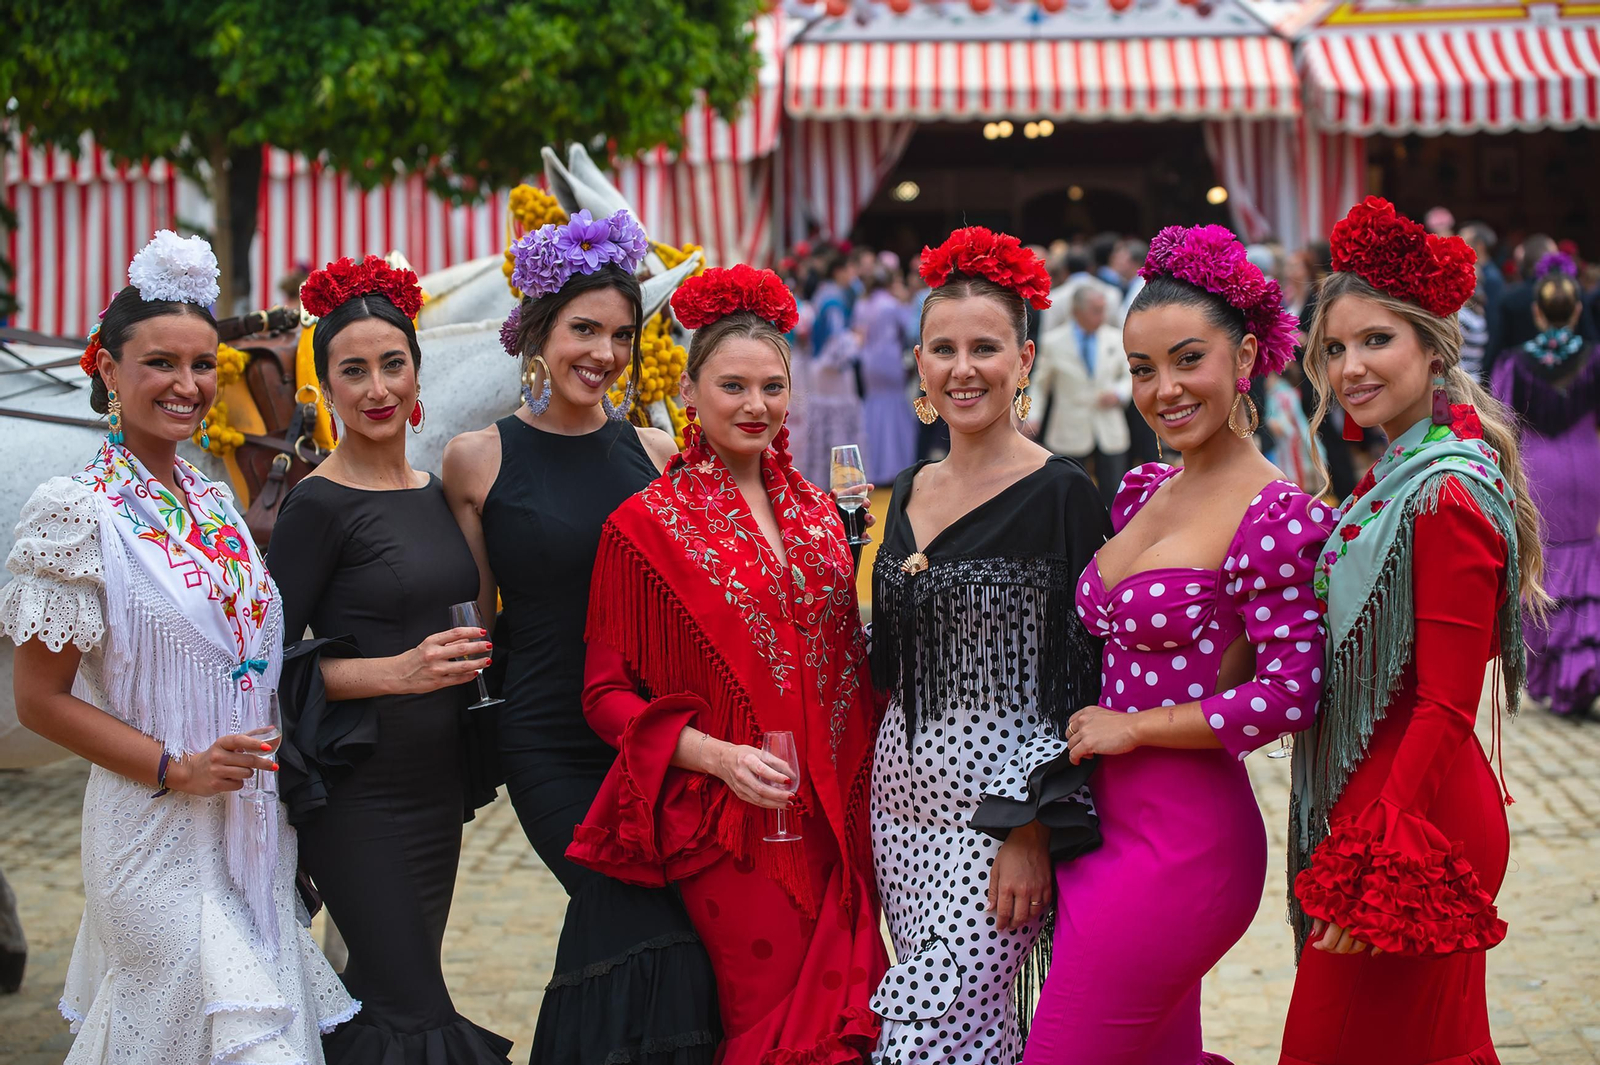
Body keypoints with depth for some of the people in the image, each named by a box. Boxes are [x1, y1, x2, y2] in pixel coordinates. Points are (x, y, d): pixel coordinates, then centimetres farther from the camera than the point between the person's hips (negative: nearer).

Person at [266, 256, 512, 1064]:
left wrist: (469, 662, 6)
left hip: (438, 785, 7)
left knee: (385, 993, 12)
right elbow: (270, 656, -13)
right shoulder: (319, 504, -11)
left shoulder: (435, 494, 10)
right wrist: (395, 673, -22)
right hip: (359, 792, -7)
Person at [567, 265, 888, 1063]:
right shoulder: (648, 525, -3)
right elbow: (607, 692, -3)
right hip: (731, 823, -5)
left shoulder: (818, 512, 12)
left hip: (835, 818, 5)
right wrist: (716, 755, -16)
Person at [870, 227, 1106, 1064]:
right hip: (903, 791, 7)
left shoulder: (1059, 493, -10)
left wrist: (1034, 829, -16)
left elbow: (1080, 677, -12)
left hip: (1001, 799, -7)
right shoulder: (909, 491, 11)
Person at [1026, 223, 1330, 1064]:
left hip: (1177, 845, -8)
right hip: (1116, 826, 8)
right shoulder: (1142, 492, 10)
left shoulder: (1276, 520, -14)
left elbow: (1292, 693, -20)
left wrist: (1134, 726, -13)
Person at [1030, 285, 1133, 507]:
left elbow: (1131, 376, 12)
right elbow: (1040, 383, 7)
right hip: (1070, 435, -2)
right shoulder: (1053, 342, -1)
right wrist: (1034, 416, -4)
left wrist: (1119, 393, -8)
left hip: (1110, 434, 2)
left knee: (1114, 495, -1)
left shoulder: (1115, 339, 5)